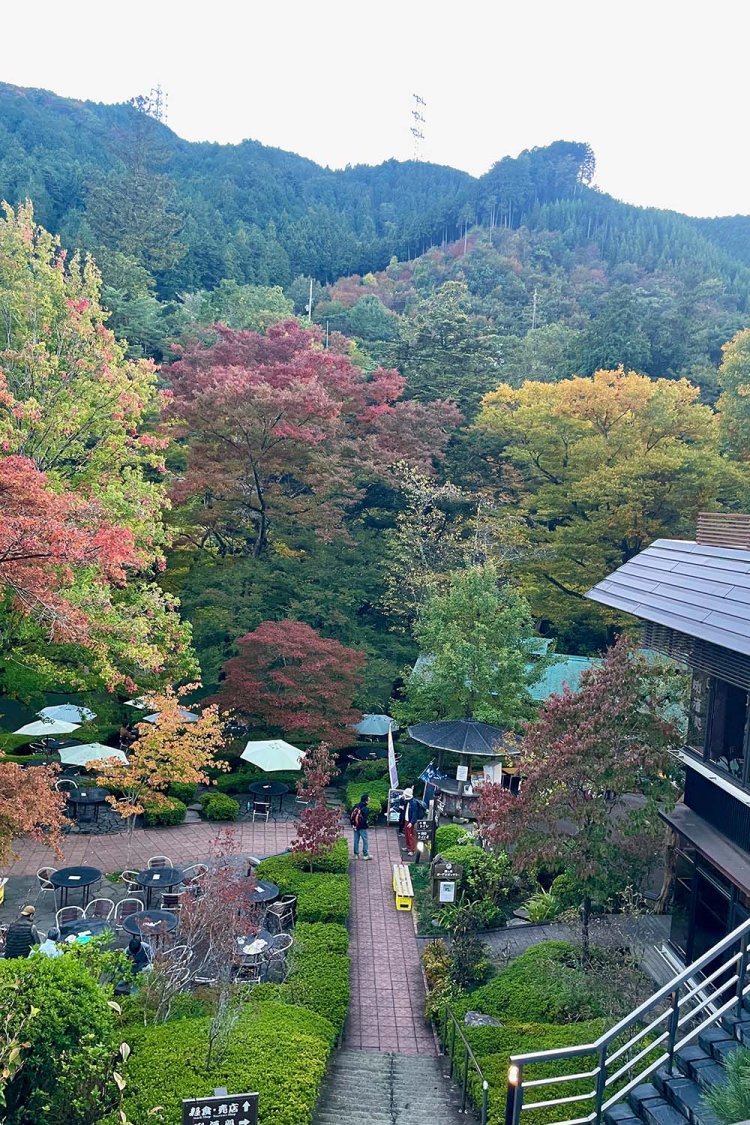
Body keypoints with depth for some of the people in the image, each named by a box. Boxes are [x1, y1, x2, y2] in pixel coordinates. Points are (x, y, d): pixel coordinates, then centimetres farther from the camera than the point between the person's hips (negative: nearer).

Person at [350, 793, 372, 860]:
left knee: (356, 840, 14)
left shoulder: (356, 806, 3)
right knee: (365, 840, 6)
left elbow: (351, 816, 5)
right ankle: (365, 855, 10)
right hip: (362, 827, -6)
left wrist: (353, 824, 10)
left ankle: (356, 854, 21)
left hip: (355, 826, 6)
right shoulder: (366, 809, -18)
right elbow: (365, 819, -23)